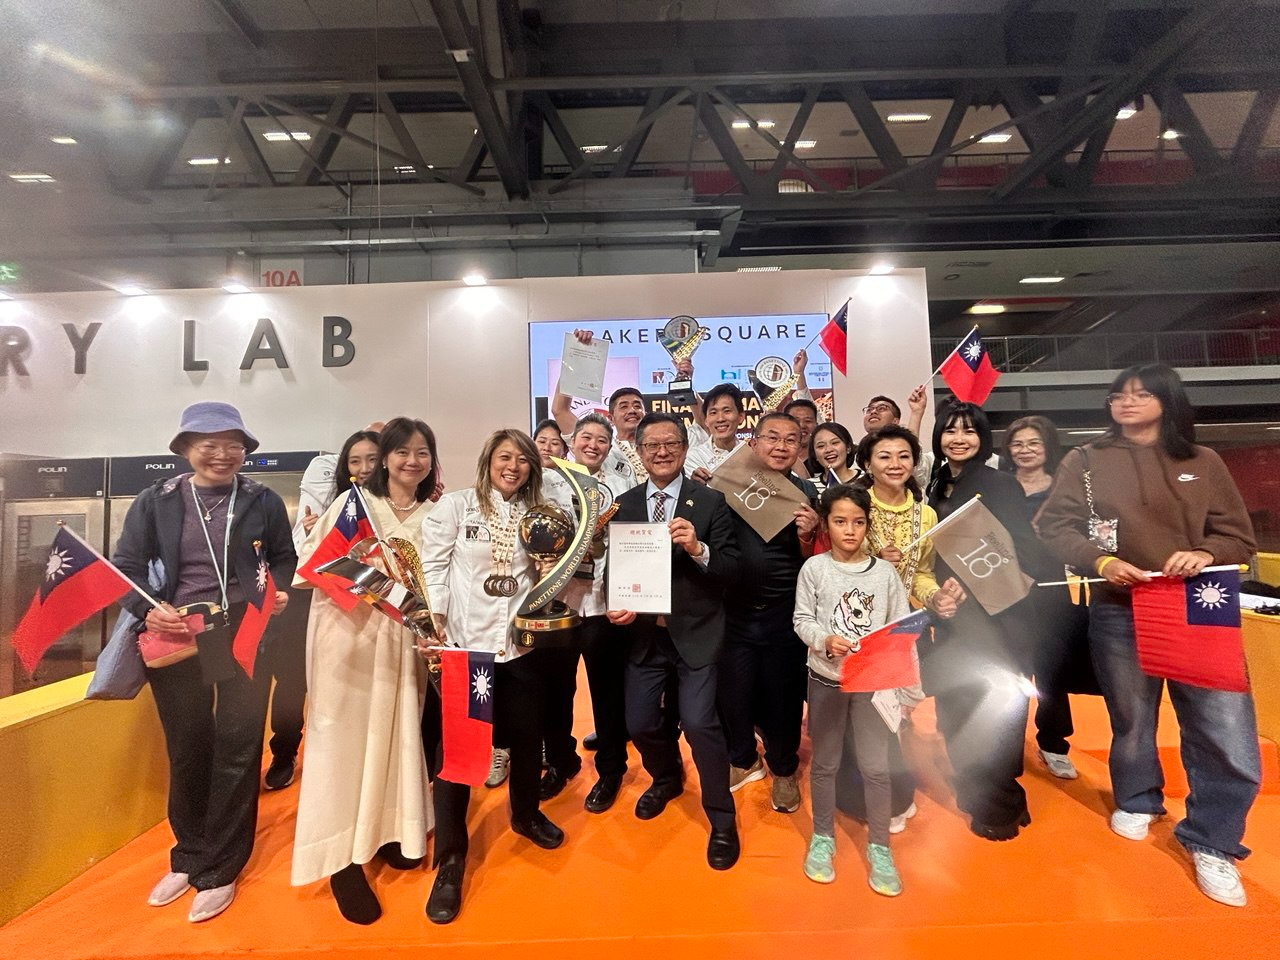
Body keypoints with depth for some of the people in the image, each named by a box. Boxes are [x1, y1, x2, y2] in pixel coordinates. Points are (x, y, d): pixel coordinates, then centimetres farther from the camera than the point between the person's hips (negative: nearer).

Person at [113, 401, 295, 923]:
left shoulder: (264, 501, -1)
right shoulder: (155, 500, 0)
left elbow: (284, 559, 9)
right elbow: (124, 565, 1)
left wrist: (279, 591, -10)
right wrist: (147, 609, -16)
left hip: (245, 638, -1)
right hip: (173, 639, 2)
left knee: (237, 750, 4)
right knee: (186, 750, 16)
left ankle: (219, 871, 23)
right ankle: (188, 857, 38)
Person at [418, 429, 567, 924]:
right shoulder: (455, 504, -2)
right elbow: (433, 566, -6)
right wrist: (433, 622, -15)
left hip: (521, 643, 4)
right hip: (462, 644, -4)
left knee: (528, 734, 17)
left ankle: (526, 813, 44)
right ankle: (450, 860, 21)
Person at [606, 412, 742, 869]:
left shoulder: (710, 501, -7)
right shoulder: (624, 504, 2)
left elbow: (731, 570, -11)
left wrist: (698, 549, -29)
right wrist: (615, 604, -13)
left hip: (694, 631, -3)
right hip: (643, 631, 4)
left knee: (699, 722, -9)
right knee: (640, 722, 10)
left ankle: (722, 820, 19)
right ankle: (667, 778, 45)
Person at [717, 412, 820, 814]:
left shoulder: (807, 494, -3)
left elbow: (815, 564, 0)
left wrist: (808, 535, -20)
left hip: (783, 616, 0)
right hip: (733, 613, 1)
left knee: (783, 697, 14)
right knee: (732, 694, 15)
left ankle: (783, 769, 42)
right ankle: (743, 759, 44)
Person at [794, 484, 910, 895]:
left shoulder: (884, 572, -3)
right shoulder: (814, 568, -6)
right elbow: (803, 620, -5)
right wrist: (826, 641, -21)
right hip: (826, 679, 0)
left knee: (876, 767, 5)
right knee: (825, 763, 14)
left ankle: (879, 848, 26)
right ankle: (822, 838, 34)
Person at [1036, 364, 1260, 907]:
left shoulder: (1202, 463, 8)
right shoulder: (1086, 461, 2)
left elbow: (1240, 537, 7)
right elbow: (1053, 525, -4)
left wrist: (1205, 554, -15)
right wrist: (1101, 561, -18)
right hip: (1119, 615, -1)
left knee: (1229, 738, -3)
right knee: (1131, 721, 15)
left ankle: (1210, 842, 21)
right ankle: (1137, 801, 43)